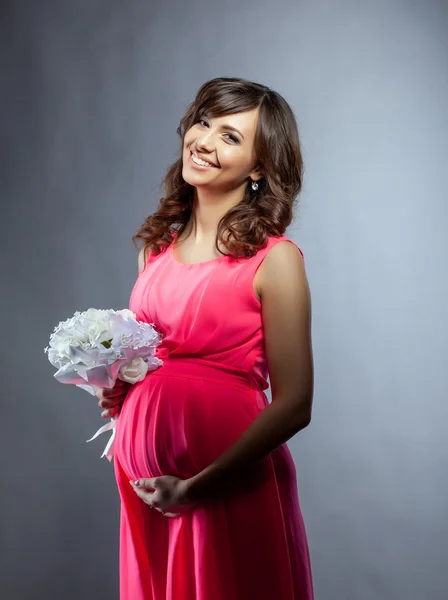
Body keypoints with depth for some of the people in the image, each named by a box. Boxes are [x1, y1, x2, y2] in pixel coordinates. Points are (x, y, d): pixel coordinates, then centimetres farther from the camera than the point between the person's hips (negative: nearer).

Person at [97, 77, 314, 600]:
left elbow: (293, 406, -14)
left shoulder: (275, 259, -12)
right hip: (146, 486, 6)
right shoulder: (157, 246, 5)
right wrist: (116, 389, 0)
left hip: (231, 491, -5)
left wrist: (196, 486, -15)